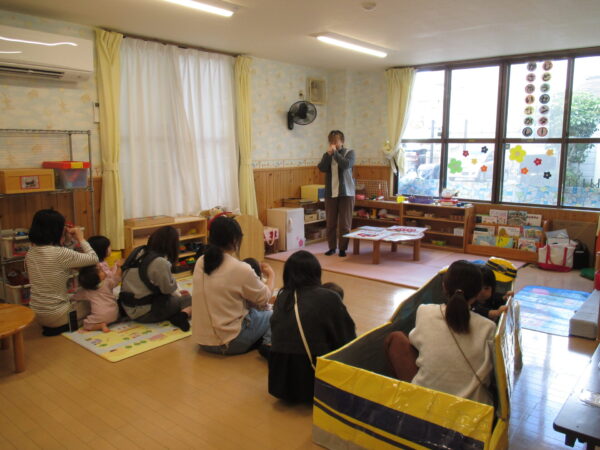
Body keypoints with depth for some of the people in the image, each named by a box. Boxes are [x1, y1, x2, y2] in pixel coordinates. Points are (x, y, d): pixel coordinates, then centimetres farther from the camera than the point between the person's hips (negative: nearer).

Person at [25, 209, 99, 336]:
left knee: (76, 300, 32)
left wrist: (67, 240, 9)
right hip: (56, 316, -7)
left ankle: (50, 326, 16)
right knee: (90, 305, 21)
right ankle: (63, 327, 7)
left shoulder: (30, 254, -2)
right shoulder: (61, 254, -23)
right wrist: (81, 239, -2)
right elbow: (94, 259, -14)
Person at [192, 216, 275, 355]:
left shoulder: (200, 262, -3)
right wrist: (271, 275, 14)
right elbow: (264, 299, -4)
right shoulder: (241, 269, -21)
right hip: (229, 342, -6)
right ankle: (270, 344, 2)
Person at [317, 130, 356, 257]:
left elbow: (346, 165, -19)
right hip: (330, 193, 3)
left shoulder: (349, 153, 1)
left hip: (346, 193, -3)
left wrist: (335, 153, -14)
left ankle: (343, 248, 8)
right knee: (330, 223, 5)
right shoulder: (327, 154, 11)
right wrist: (329, 154, -13)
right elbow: (321, 168, -6)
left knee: (345, 223, -1)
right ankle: (332, 247, 17)